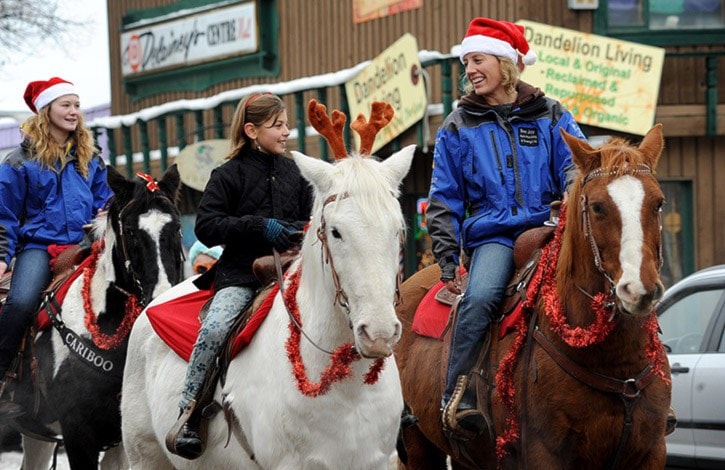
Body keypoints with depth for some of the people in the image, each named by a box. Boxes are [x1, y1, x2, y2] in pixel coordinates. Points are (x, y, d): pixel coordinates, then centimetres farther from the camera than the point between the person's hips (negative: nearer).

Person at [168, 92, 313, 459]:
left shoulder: (294, 172, 13)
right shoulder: (230, 176, 0)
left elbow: (308, 219, 22)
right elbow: (206, 226, -7)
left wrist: (305, 232, -3)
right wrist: (260, 226, -15)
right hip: (241, 274, -5)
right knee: (214, 328, -28)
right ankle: (187, 415, -20)